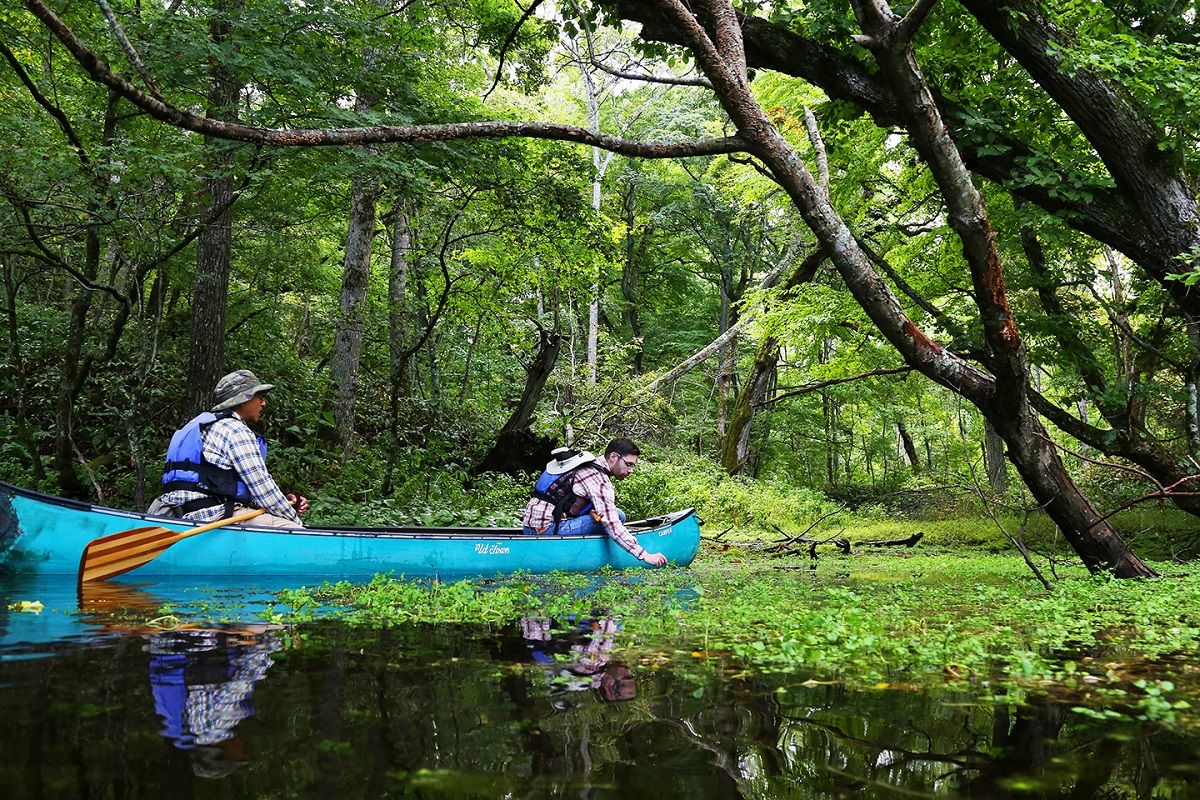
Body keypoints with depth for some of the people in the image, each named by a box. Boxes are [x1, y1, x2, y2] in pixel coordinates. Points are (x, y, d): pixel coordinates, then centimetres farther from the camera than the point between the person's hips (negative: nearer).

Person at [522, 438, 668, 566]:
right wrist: (645, 556, -22)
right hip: (548, 529, -10)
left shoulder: (590, 465, 17)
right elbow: (612, 524, -21)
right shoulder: (600, 479, -13)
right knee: (617, 516, -12)